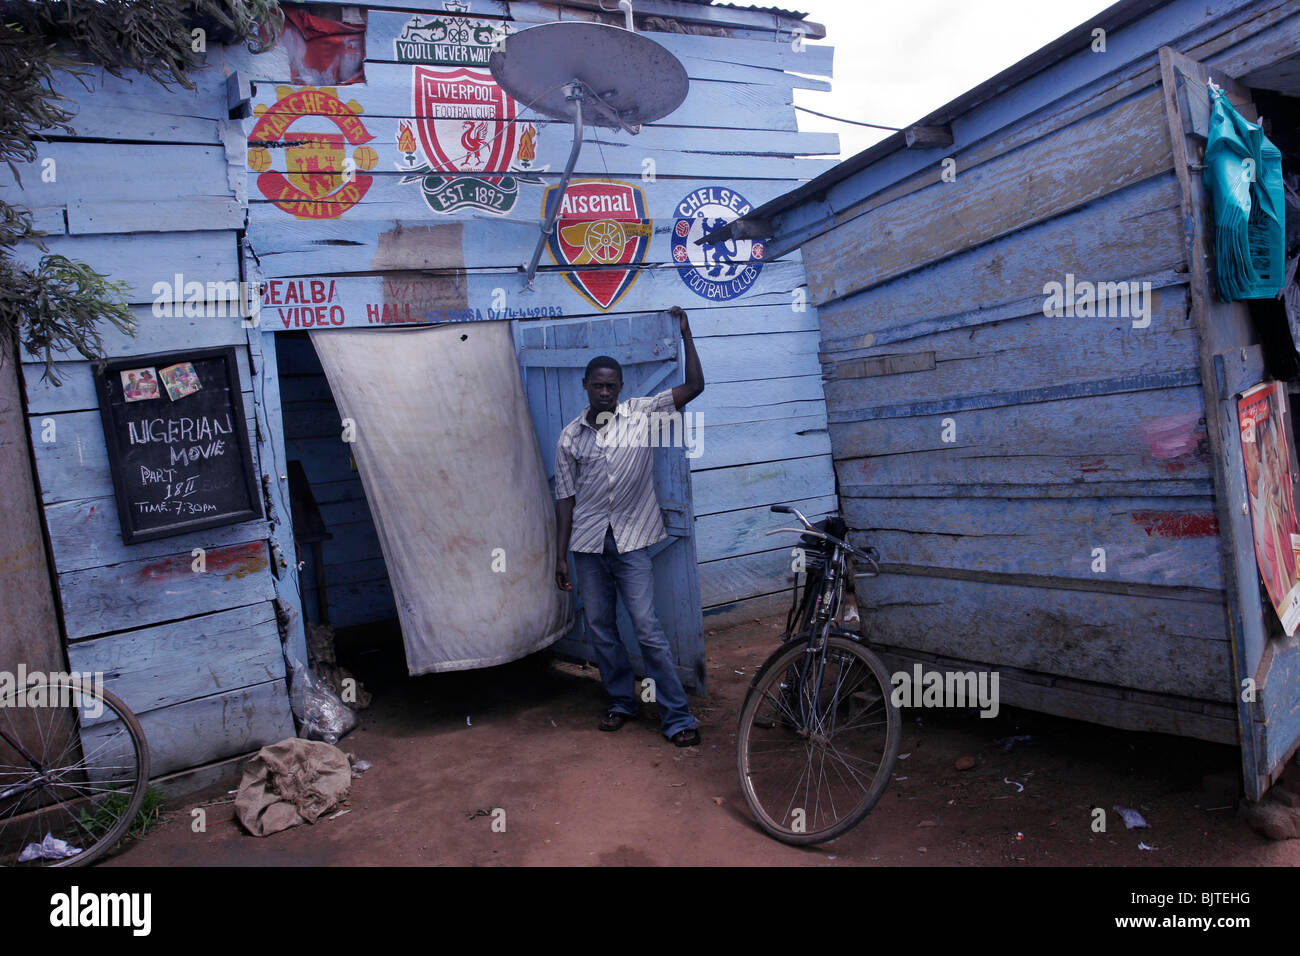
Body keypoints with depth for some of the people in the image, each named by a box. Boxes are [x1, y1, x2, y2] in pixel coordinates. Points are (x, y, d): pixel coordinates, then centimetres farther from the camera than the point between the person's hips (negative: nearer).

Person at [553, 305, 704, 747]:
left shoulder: (642, 414, -1)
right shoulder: (570, 437, 4)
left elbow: (694, 386, -5)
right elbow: (565, 496, 6)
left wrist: (685, 332, -6)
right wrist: (562, 554, 4)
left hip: (630, 542, -3)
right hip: (587, 545, 3)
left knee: (648, 629, -6)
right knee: (600, 629, 11)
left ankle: (677, 717, 3)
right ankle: (622, 702, 28)